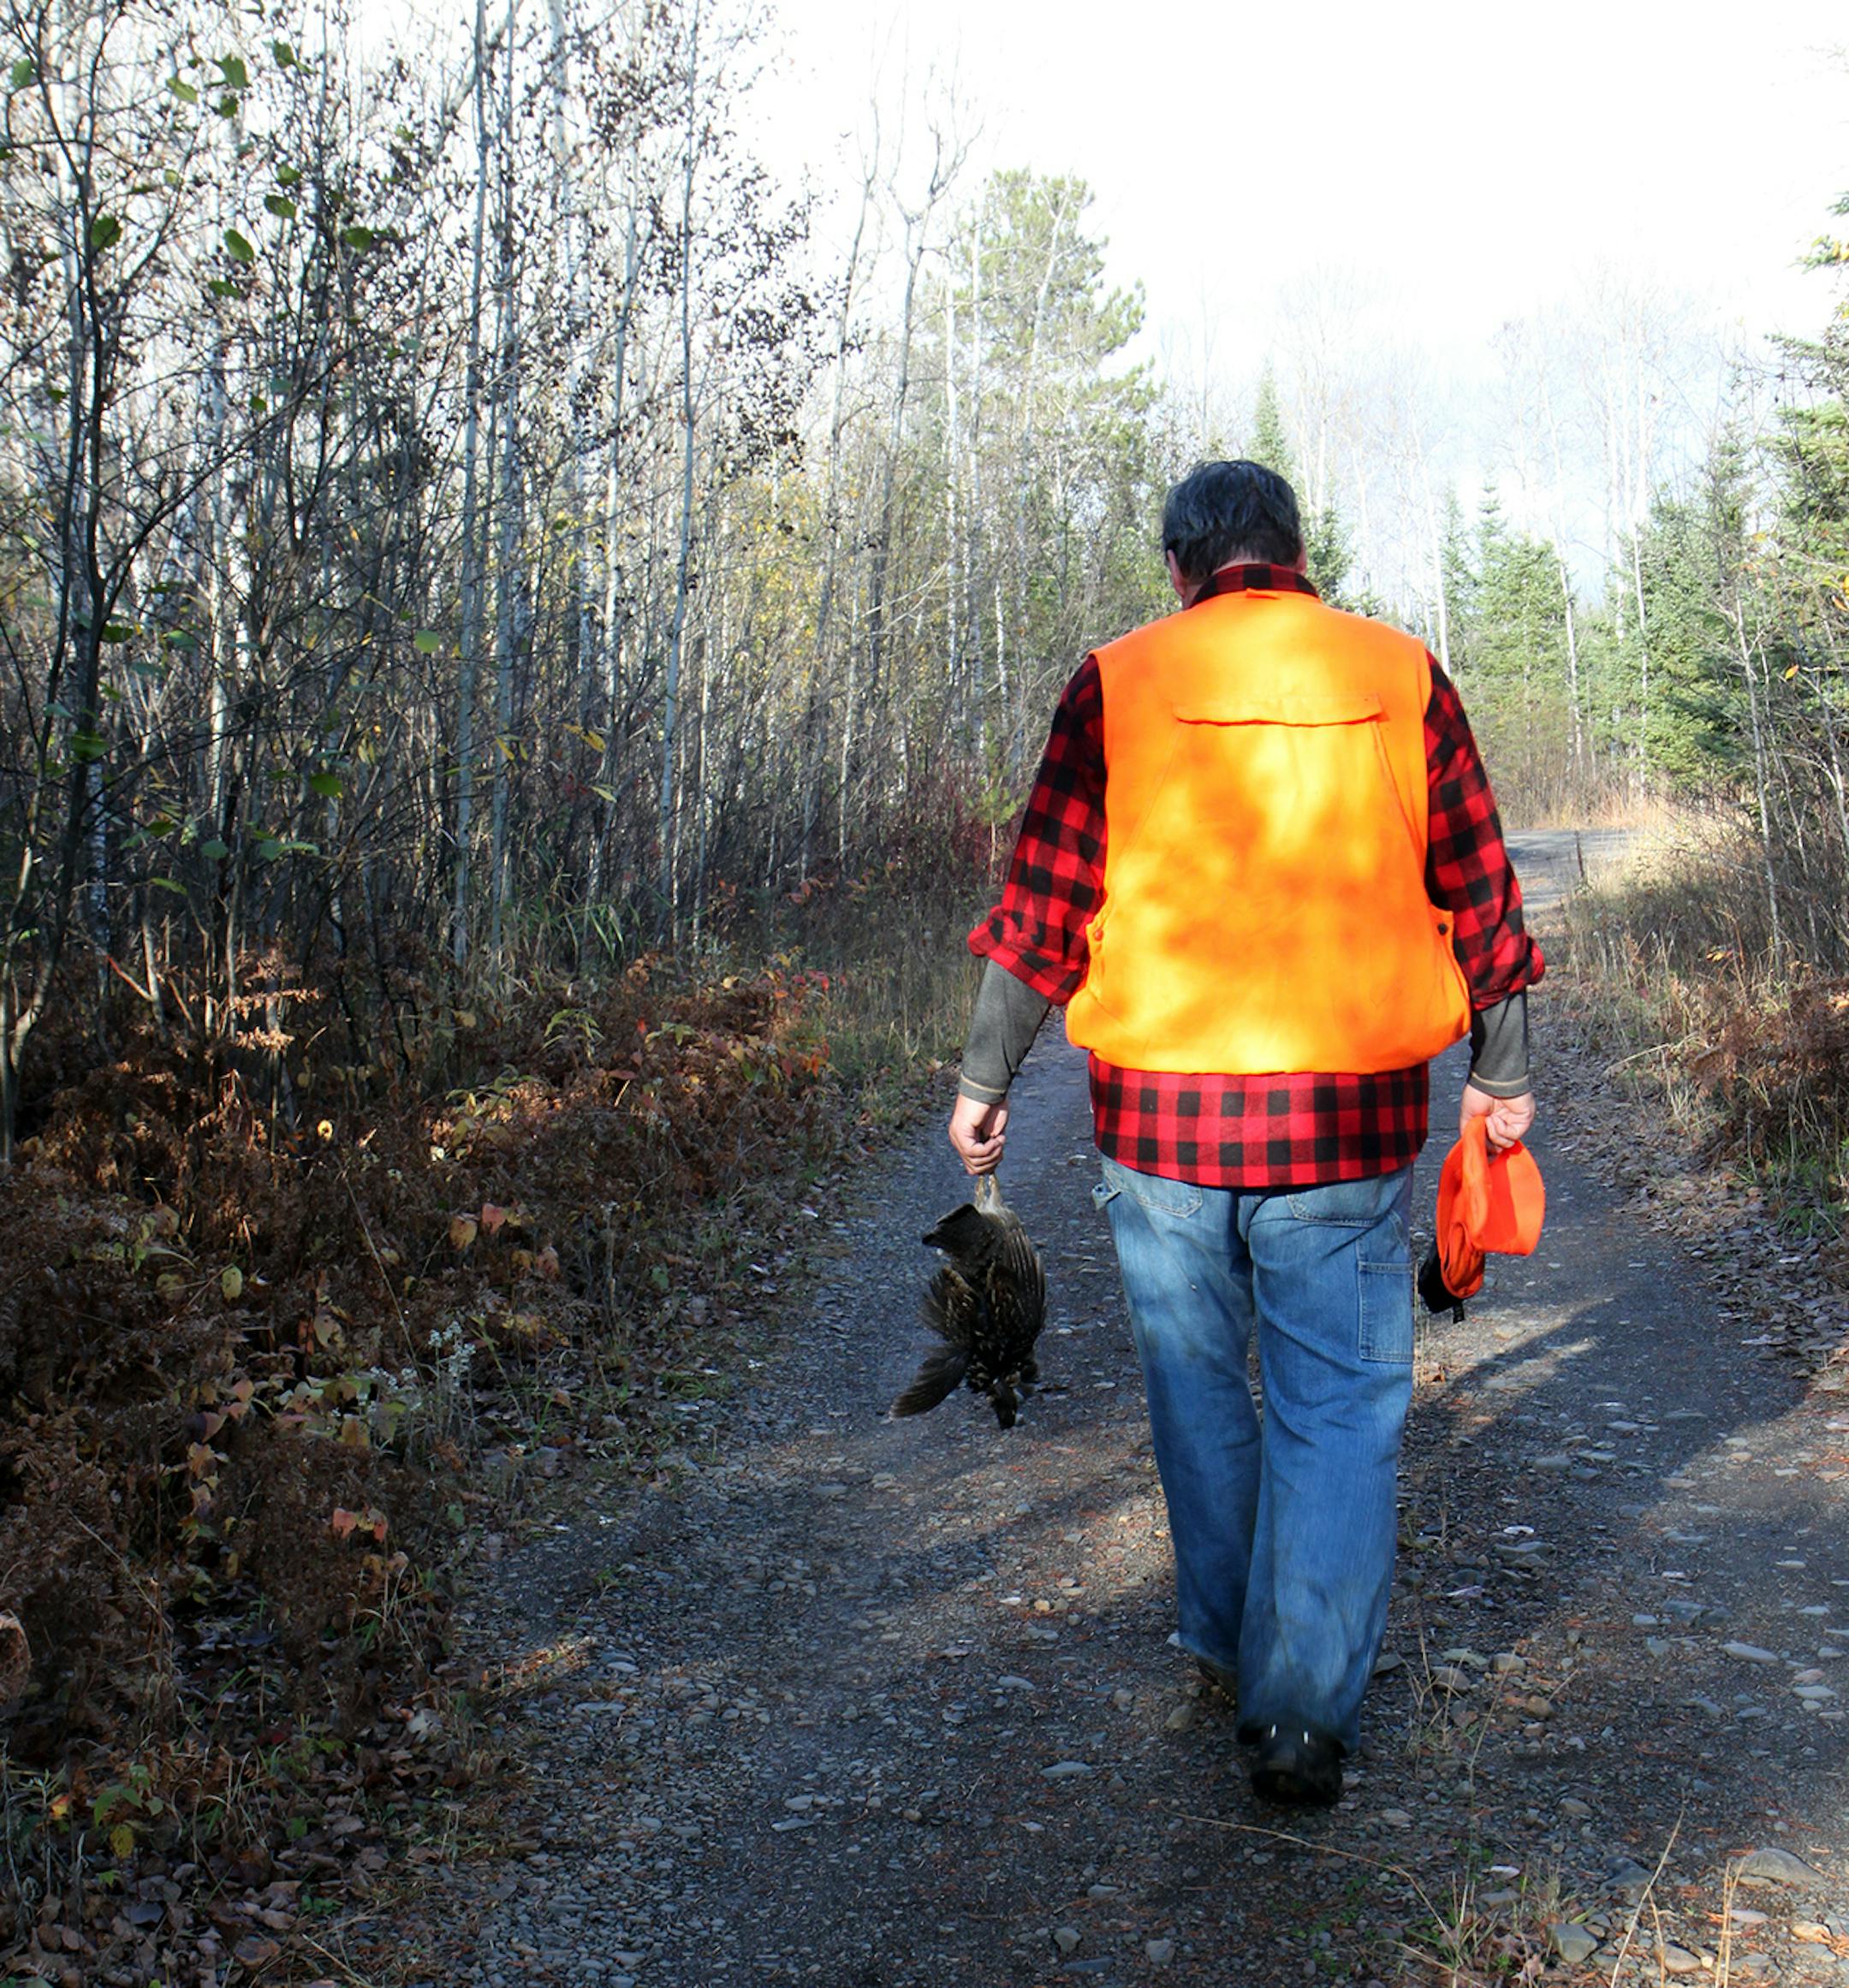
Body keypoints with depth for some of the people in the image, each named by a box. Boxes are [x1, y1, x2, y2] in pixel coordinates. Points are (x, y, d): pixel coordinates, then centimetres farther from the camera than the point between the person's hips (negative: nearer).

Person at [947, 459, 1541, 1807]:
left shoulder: (1116, 685, 0)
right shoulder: (1402, 675, 3)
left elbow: (1045, 903, 0)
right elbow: (1477, 890, 7)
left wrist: (985, 1076, 10)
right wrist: (1503, 1073, 18)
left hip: (1162, 1108, 1)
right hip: (1351, 1115, 0)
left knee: (1197, 1387, 18)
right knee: (1340, 1404, 8)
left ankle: (1228, 1640, 34)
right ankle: (1307, 1705, 5)